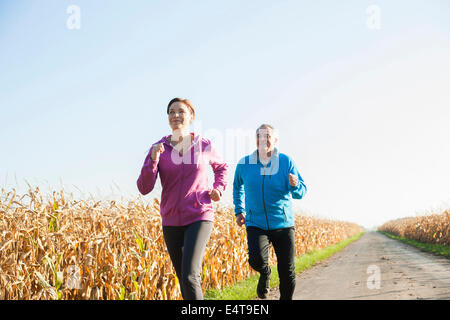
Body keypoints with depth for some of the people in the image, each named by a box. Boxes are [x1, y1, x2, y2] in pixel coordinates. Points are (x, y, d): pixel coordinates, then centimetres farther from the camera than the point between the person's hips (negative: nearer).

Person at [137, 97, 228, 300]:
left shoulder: (204, 146, -1)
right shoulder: (158, 148, 0)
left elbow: (221, 167, 22)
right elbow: (144, 188, -8)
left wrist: (218, 188, 4)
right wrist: (153, 160, -21)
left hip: (200, 217, -3)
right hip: (171, 222, 3)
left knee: (190, 277, -20)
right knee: (184, 279, 13)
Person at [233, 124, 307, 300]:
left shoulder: (286, 161, -2)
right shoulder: (244, 164, 2)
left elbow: (301, 193, -2)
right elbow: (237, 187, 23)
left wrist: (295, 185, -24)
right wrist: (239, 210, 15)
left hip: (283, 225, 0)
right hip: (256, 224, 0)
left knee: (287, 272, 0)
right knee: (257, 260, -24)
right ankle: (265, 273, 13)